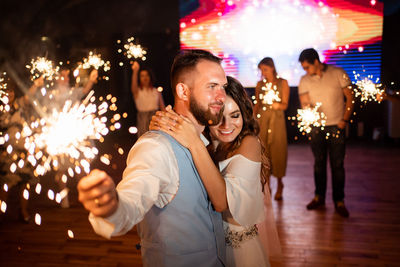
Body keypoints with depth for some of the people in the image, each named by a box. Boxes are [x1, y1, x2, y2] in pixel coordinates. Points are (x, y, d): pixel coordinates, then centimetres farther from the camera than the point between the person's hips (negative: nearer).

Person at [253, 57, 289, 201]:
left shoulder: (283, 83, 4)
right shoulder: (260, 84, 12)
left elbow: (285, 105, 0)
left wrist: (277, 104, -21)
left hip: (277, 120, -2)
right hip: (261, 120, 2)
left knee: (277, 151, -1)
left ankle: (279, 184, 16)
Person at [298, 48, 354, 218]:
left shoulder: (338, 73, -4)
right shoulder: (304, 80, 3)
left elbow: (350, 97, -1)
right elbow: (304, 103, 0)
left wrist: (345, 119, -8)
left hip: (336, 126, -2)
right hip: (317, 127, 2)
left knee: (337, 164, 1)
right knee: (319, 163, 10)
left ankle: (339, 201, 12)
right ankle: (319, 197, 23)